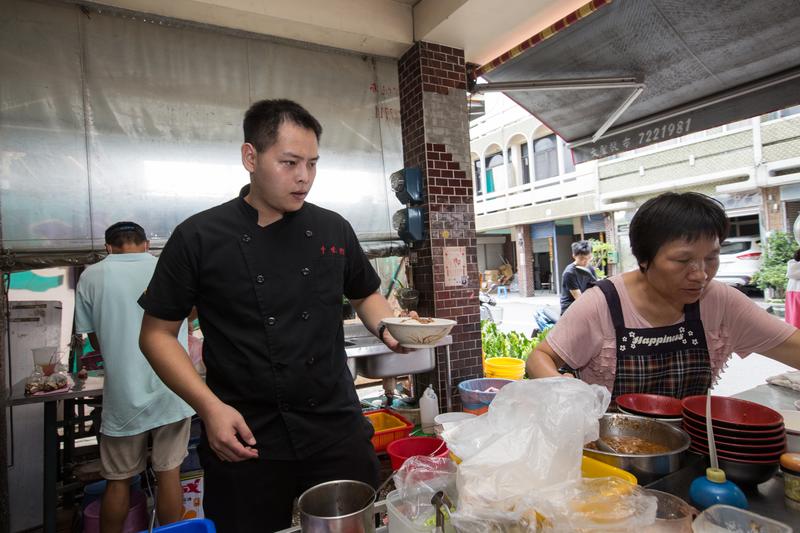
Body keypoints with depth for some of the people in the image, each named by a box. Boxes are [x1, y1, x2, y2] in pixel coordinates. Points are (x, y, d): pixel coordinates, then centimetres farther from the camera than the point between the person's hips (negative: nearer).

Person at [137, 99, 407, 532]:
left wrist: (386, 328, -7)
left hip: (339, 433, 3)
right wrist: (210, 407, -13)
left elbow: (365, 295, 15)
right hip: (247, 444, -2)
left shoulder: (332, 229, 2)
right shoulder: (199, 238, -7)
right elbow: (157, 333, -2)